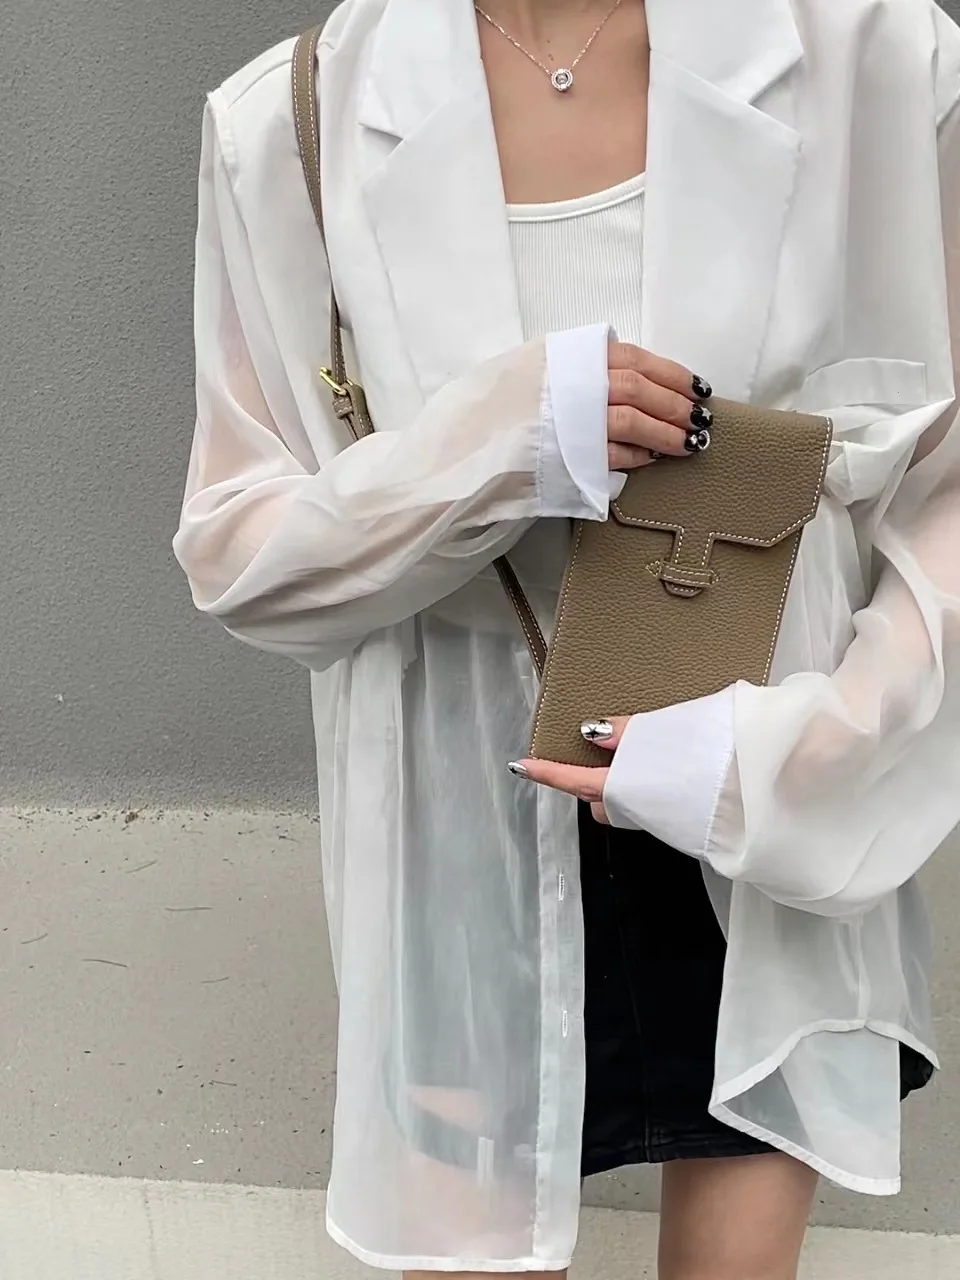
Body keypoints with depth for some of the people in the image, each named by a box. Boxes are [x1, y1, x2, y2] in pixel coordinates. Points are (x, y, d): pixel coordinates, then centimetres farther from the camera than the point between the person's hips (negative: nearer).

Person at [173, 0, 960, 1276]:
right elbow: (236, 550, -5)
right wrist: (494, 443, -22)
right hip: (467, 864, 0)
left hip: (776, 857, 1)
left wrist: (782, 754, -19)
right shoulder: (289, 124, -8)